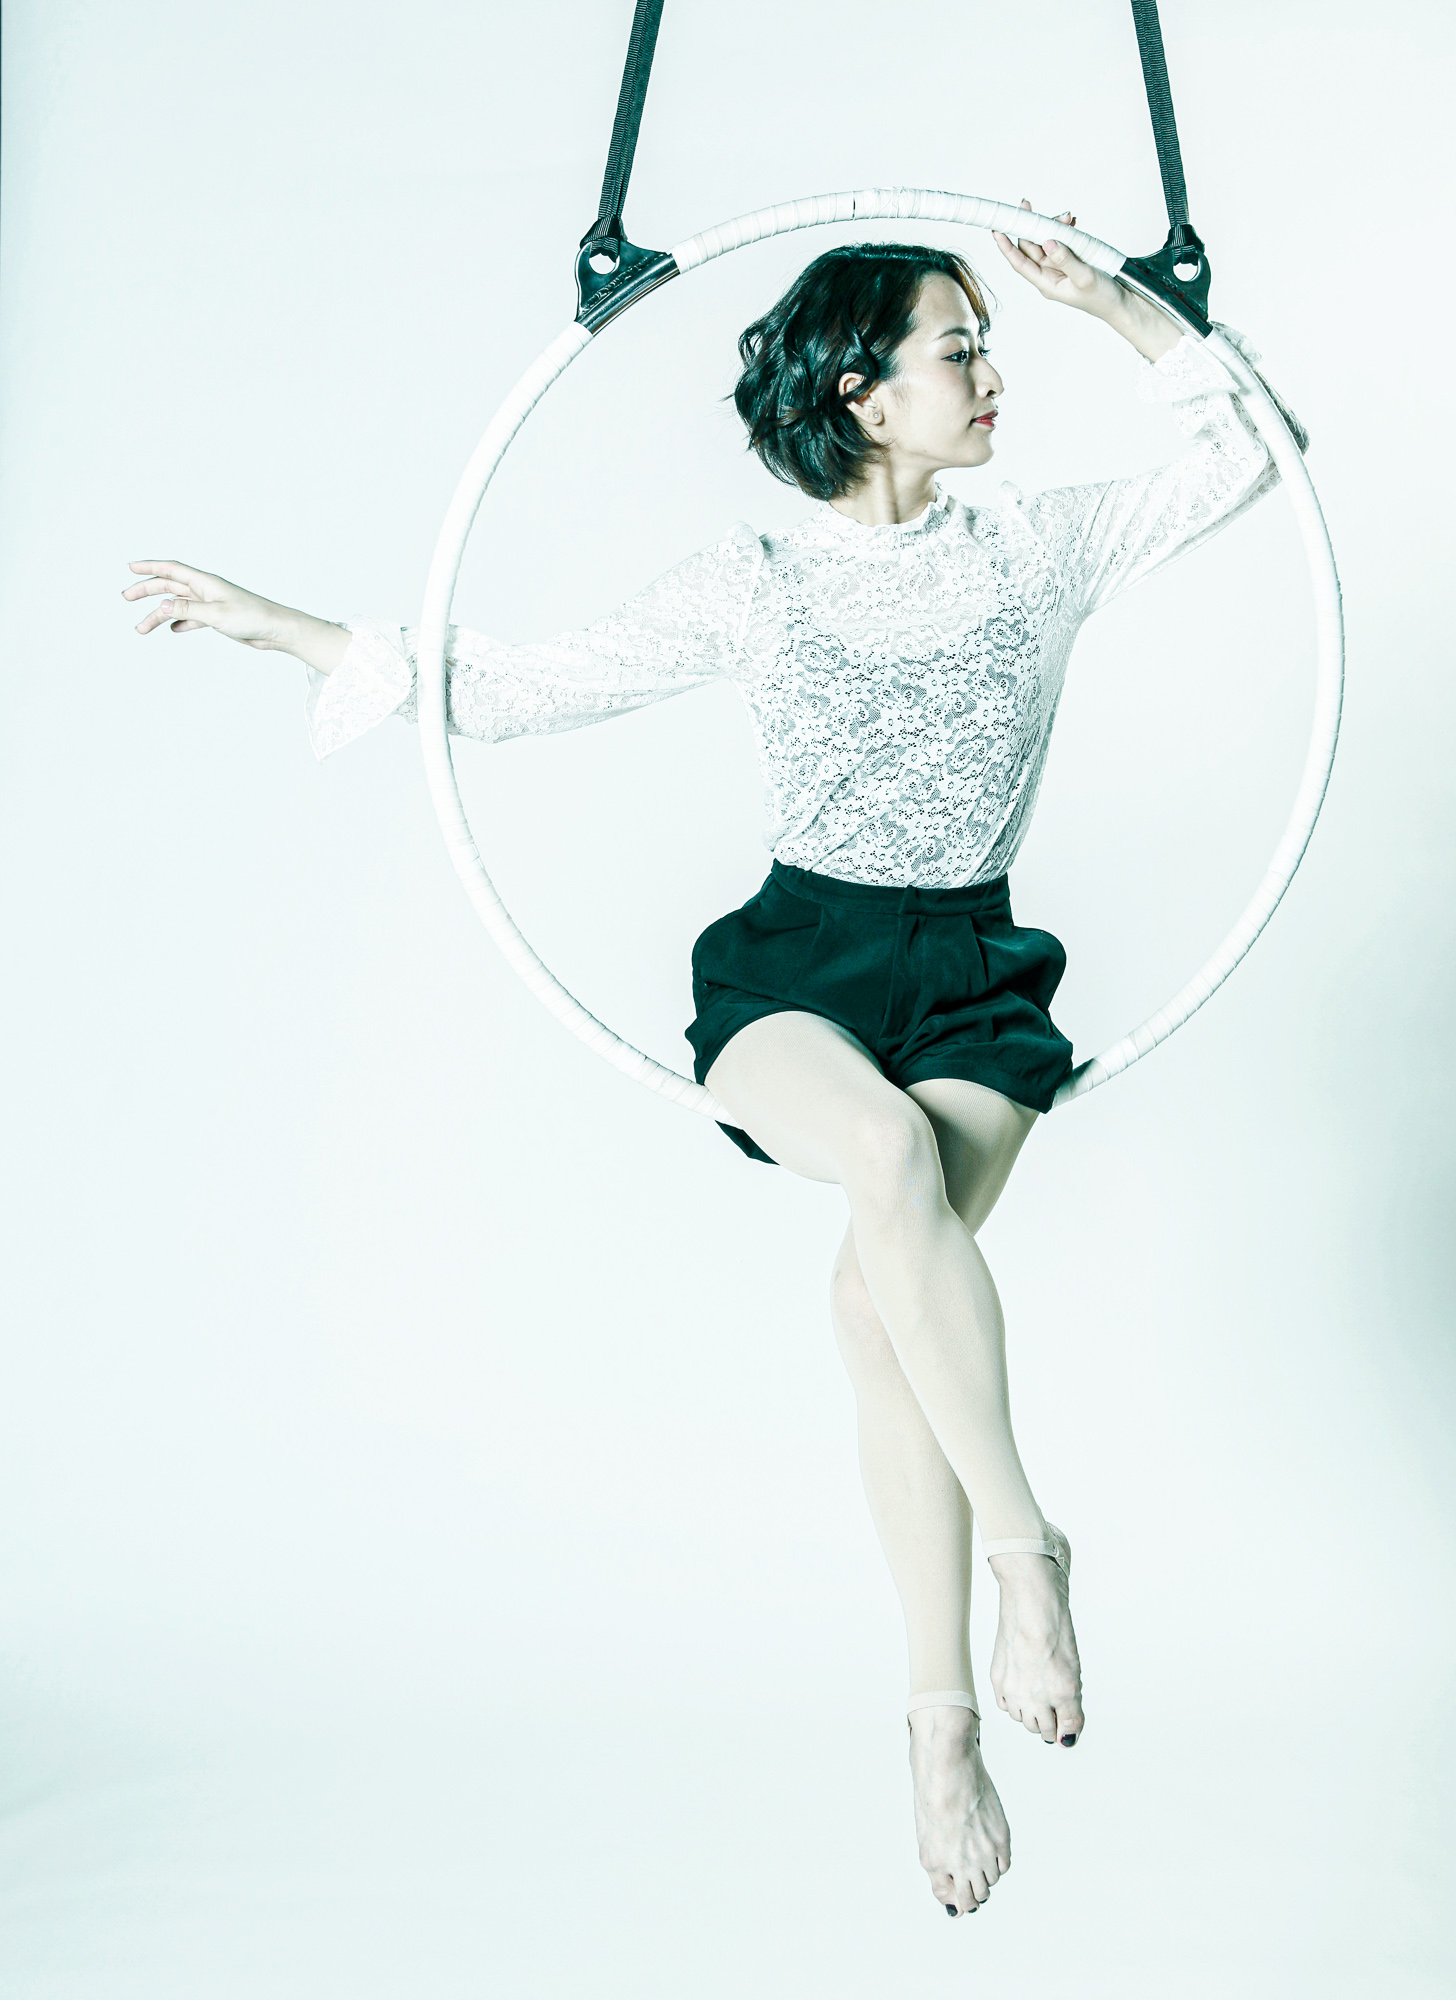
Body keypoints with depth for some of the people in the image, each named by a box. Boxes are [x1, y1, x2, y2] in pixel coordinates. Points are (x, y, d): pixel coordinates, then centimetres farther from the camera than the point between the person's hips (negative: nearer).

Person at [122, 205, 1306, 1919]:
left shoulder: (1040, 550, 11)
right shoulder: (751, 585, 6)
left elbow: (1242, 454, 14)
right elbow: (520, 689, 8)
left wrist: (1111, 301, 7)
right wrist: (280, 629, 6)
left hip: (973, 978, 1)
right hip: (798, 963, -1)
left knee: (880, 1291, -25)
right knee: (888, 1151, -37)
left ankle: (943, 1732, -15)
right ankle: (1024, 1549, -22)